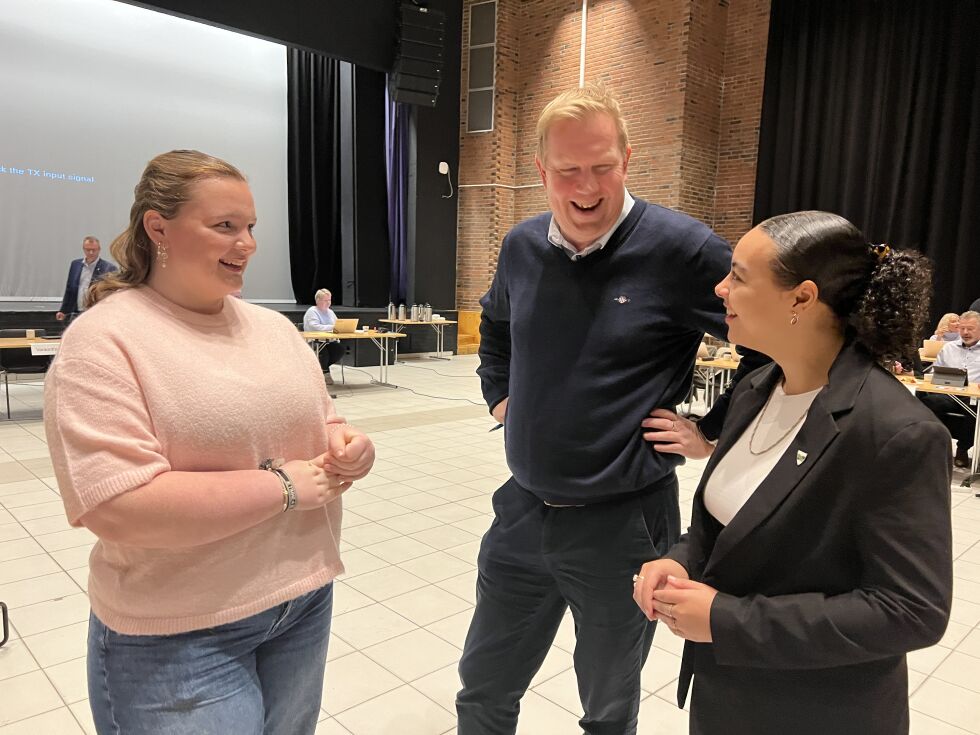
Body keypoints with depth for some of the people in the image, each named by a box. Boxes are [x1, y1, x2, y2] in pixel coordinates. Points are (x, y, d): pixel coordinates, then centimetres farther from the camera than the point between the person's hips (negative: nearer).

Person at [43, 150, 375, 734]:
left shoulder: (274, 326, 5)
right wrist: (283, 486, -20)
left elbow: (319, 424, 14)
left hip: (306, 598, 6)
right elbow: (117, 507, -23)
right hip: (177, 637, -6)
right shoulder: (103, 341, -14)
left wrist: (349, 448, -9)